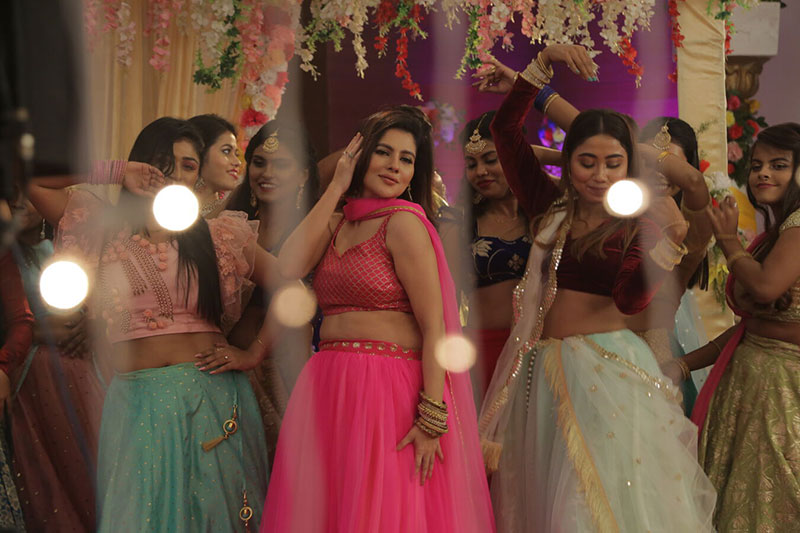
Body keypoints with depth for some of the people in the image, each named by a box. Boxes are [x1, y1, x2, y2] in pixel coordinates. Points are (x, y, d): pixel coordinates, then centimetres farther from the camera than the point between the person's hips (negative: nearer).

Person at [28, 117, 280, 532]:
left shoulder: (222, 235, 9)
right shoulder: (105, 230, 9)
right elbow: (28, 177, 3)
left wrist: (254, 353, 2)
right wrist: (115, 171, 3)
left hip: (214, 400, 0)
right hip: (136, 403, 0)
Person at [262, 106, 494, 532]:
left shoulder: (403, 221, -6)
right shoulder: (336, 224, 15)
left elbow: (434, 327, -11)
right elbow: (288, 268, -5)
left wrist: (431, 418, -20)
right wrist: (335, 189, 1)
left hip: (388, 391, -6)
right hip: (328, 392, 6)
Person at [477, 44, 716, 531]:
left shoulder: (639, 224, -2)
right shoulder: (552, 210, 8)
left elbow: (631, 299, -18)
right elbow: (506, 129, 9)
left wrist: (669, 241, -32)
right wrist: (542, 66, 4)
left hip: (609, 371, -4)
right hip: (544, 372, 4)